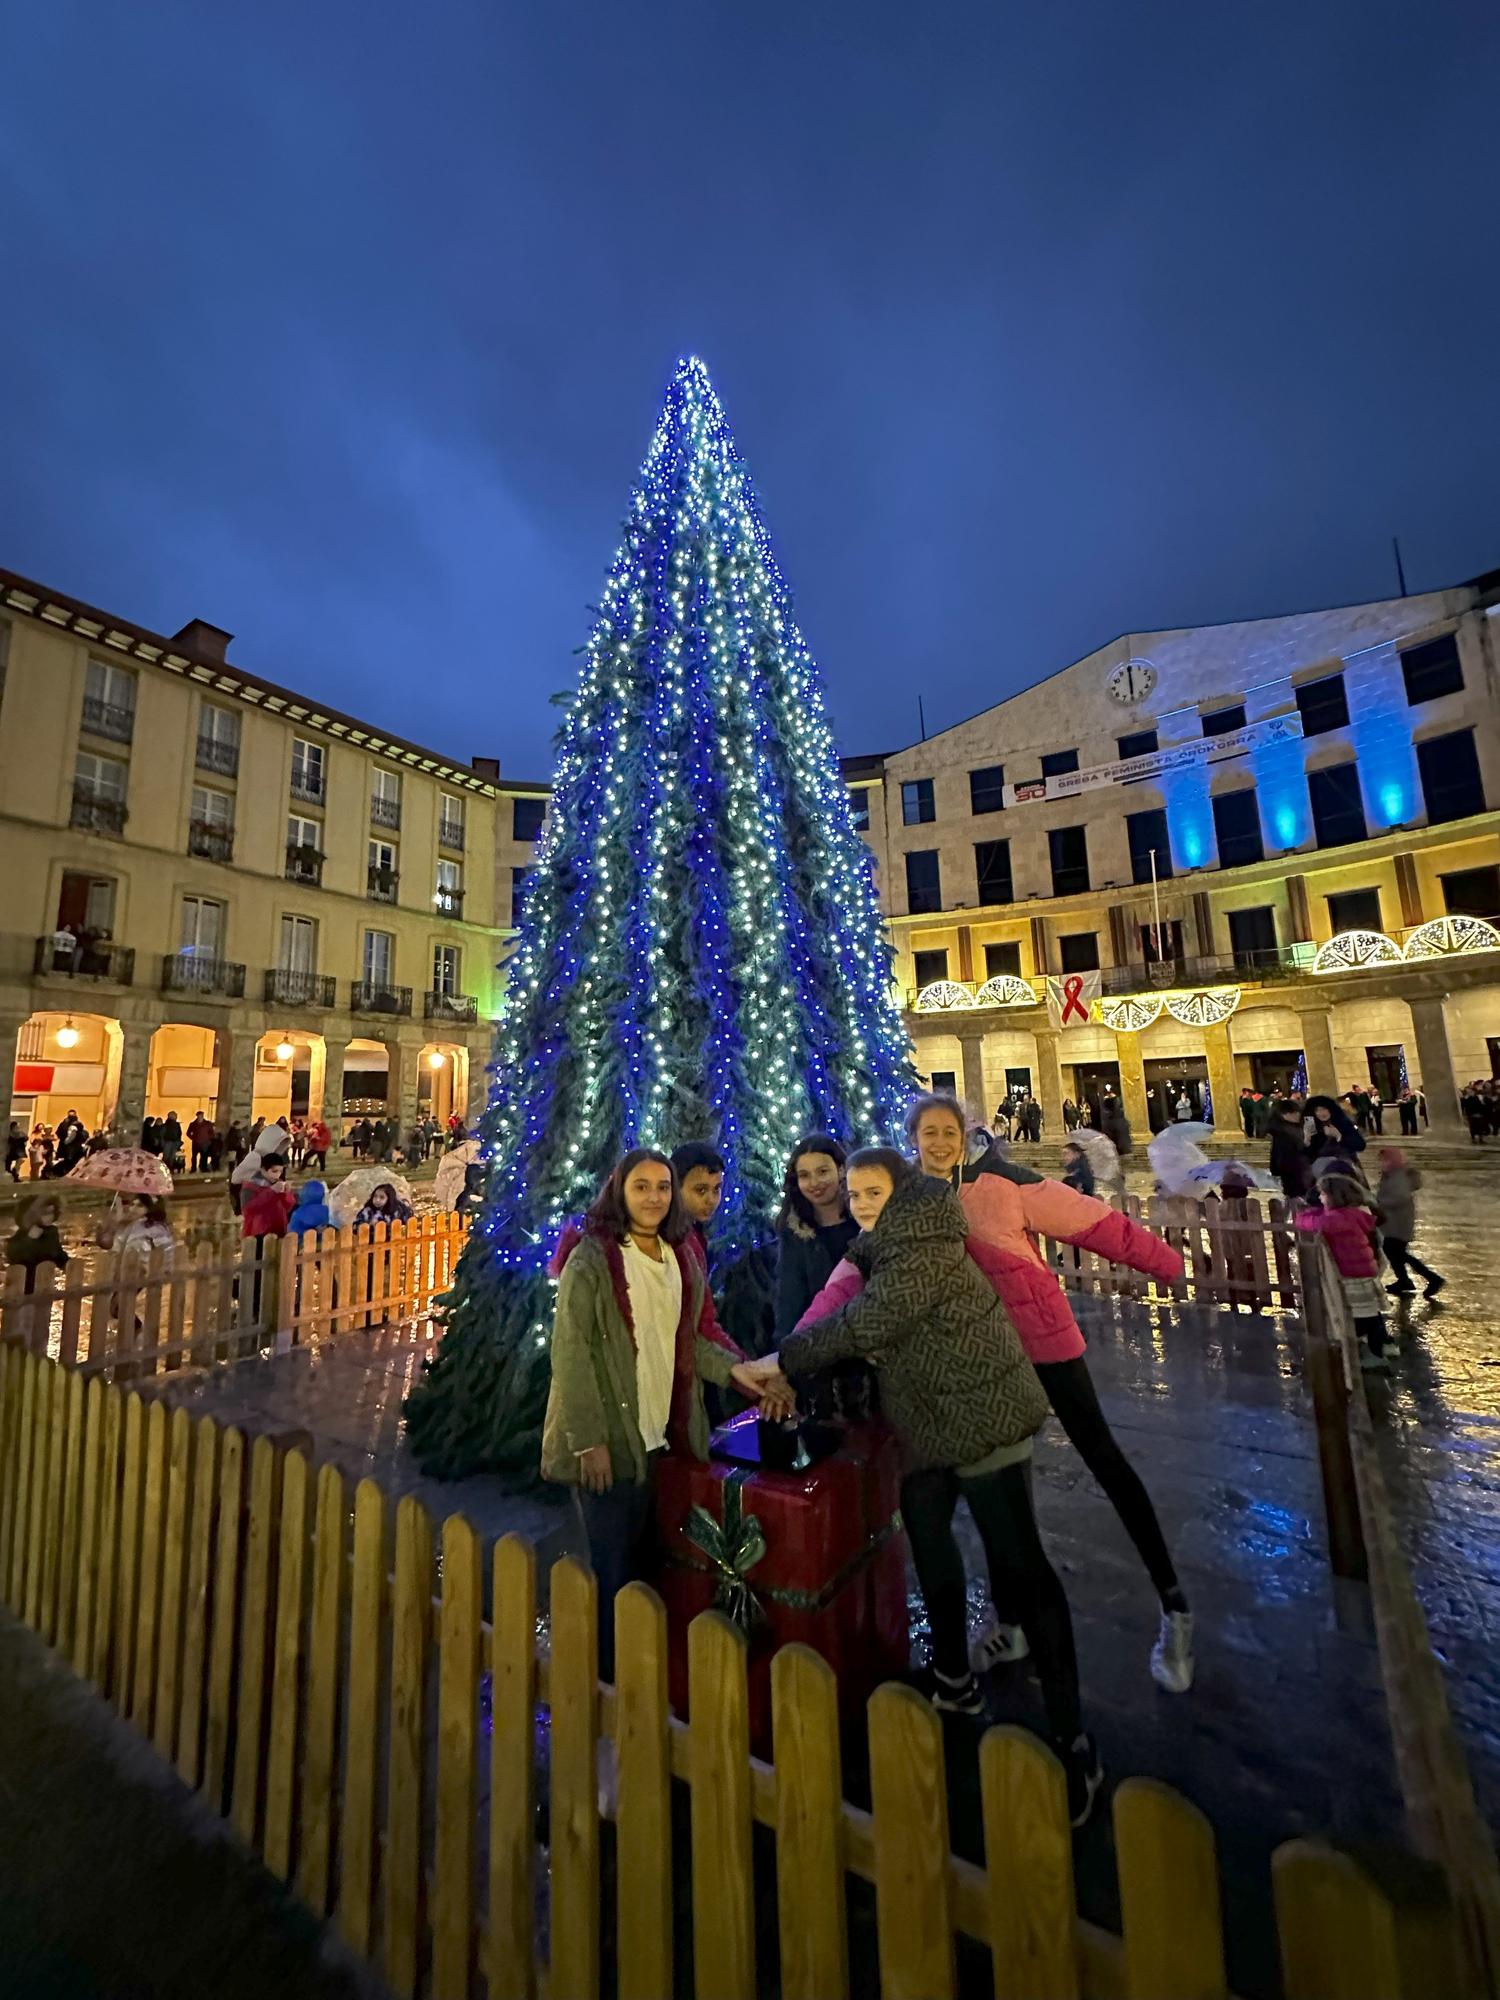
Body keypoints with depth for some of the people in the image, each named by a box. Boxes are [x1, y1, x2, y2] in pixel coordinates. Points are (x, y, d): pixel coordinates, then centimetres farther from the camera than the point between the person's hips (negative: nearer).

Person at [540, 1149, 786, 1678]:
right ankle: (610, 1678, 28)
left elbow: (690, 1340, 11)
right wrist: (589, 1439, -15)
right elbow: (570, 1352, -14)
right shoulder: (591, 1257, -14)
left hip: (666, 1435, 6)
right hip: (611, 1442, -5)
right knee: (615, 1572, 7)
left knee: (648, 1561, 16)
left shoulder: (683, 1258, 6)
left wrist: (736, 1371, -5)